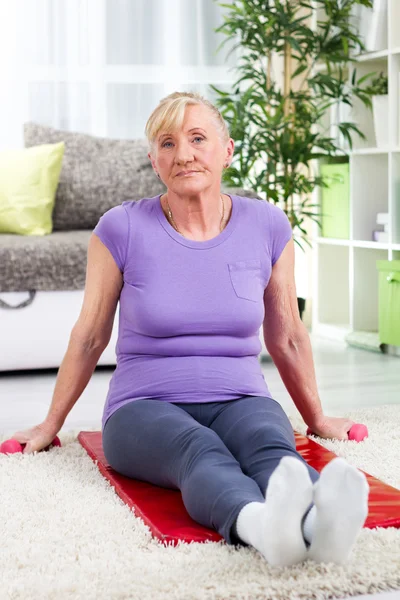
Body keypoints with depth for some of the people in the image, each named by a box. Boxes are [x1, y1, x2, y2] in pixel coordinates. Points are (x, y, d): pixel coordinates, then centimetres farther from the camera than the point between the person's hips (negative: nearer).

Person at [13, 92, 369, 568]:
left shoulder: (266, 226, 5)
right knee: (200, 450, -38)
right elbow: (89, 336, 11)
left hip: (240, 399, 2)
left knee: (270, 444, -35)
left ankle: (318, 519, -67)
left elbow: (286, 337, 17)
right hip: (145, 405, -2)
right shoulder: (122, 228, -1)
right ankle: (262, 522, -69)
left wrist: (317, 419, 25)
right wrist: (50, 425, 18)